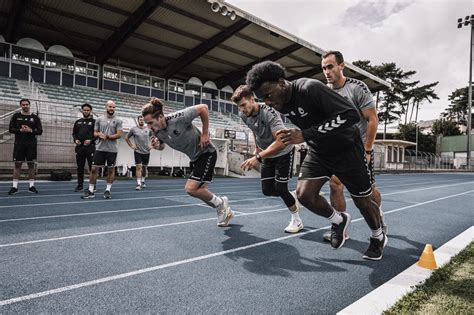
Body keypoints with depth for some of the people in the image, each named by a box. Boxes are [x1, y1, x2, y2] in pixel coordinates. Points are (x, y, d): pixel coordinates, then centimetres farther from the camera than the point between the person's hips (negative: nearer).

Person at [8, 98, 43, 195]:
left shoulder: (35, 117, 7)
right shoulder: (16, 116, 7)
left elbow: (40, 131, 2)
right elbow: (10, 129, 2)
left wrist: (31, 130, -15)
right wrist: (20, 130, -14)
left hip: (31, 144, 0)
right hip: (19, 143, 0)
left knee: (31, 164, 3)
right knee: (17, 164, 1)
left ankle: (31, 186, 10)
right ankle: (14, 187, 7)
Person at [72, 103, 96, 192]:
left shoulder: (94, 122, 3)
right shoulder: (78, 122, 16)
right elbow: (74, 133, 18)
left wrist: (91, 140, -16)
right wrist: (75, 140, -1)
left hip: (90, 147, -4)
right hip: (79, 147, 4)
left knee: (92, 167, -2)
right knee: (80, 167, 7)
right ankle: (80, 185, 14)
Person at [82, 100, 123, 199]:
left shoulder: (118, 121, 1)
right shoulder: (99, 119, 9)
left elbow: (119, 135, -7)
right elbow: (95, 133, 11)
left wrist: (107, 136, -13)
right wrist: (99, 134, -11)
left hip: (112, 150, -2)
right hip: (100, 149, 2)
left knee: (111, 170, 5)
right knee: (94, 169, 1)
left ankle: (108, 190, 16)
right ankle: (91, 191, 9)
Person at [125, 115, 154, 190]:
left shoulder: (148, 129, 1)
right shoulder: (133, 129, -3)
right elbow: (126, 138, 8)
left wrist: (151, 145, 4)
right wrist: (131, 145, 0)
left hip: (146, 152, 2)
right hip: (137, 151, -2)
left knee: (144, 167, 13)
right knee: (138, 167, -9)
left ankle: (142, 181, 29)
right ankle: (138, 184, -8)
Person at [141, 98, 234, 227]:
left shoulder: (178, 118, -30)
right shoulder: (157, 131, -8)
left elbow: (203, 108, -22)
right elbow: (162, 146, 11)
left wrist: (205, 134, -18)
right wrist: (158, 145, -14)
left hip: (207, 152, -8)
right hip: (195, 158, 8)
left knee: (191, 188, -16)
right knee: (201, 191, 11)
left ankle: (220, 203, 8)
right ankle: (225, 211, 32)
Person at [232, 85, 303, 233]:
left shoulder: (269, 113, -32)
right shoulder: (244, 115, -11)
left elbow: (281, 142, -42)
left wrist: (258, 157, -48)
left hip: (284, 152, -6)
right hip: (267, 154, 6)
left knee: (280, 188, -7)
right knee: (267, 191, 2)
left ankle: (297, 220, 17)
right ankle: (293, 198, 31)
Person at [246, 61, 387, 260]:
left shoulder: (310, 88, -29)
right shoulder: (279, 104, -6)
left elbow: (351, 114, -35)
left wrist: (306, 135, -38)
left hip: (345, 148, -5)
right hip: (318, 151, 6)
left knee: (362, 201, 7)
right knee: (304, 194, -14)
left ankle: (378, 238, 39)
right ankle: (338, 220, 16)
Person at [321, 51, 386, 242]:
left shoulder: (358, 88, -14)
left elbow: (373, 120, -14)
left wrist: (367, 151, -16)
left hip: (360, 146, -3)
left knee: (368, 190, 8)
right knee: (335, 184, -12)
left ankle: (379, 218, 38)